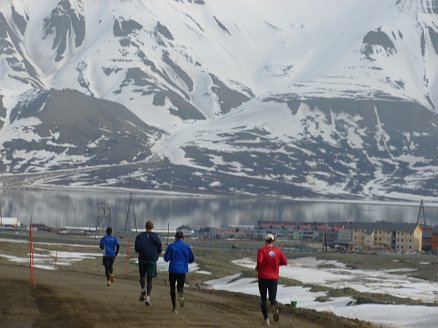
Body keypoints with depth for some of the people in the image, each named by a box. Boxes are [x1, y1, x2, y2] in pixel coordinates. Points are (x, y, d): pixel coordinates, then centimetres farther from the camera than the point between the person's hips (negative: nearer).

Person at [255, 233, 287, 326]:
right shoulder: (278, 250, 2)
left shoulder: (261, 250, -7)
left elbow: (259, 261, -23)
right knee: (272, 297, 10)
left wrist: (257, 268, -3)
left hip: (263, 277, -2)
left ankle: (266, 319, 6)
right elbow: (285, 262, -1)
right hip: (274, 277, 2)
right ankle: (275, 307, -27)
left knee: (263, 298, 11)